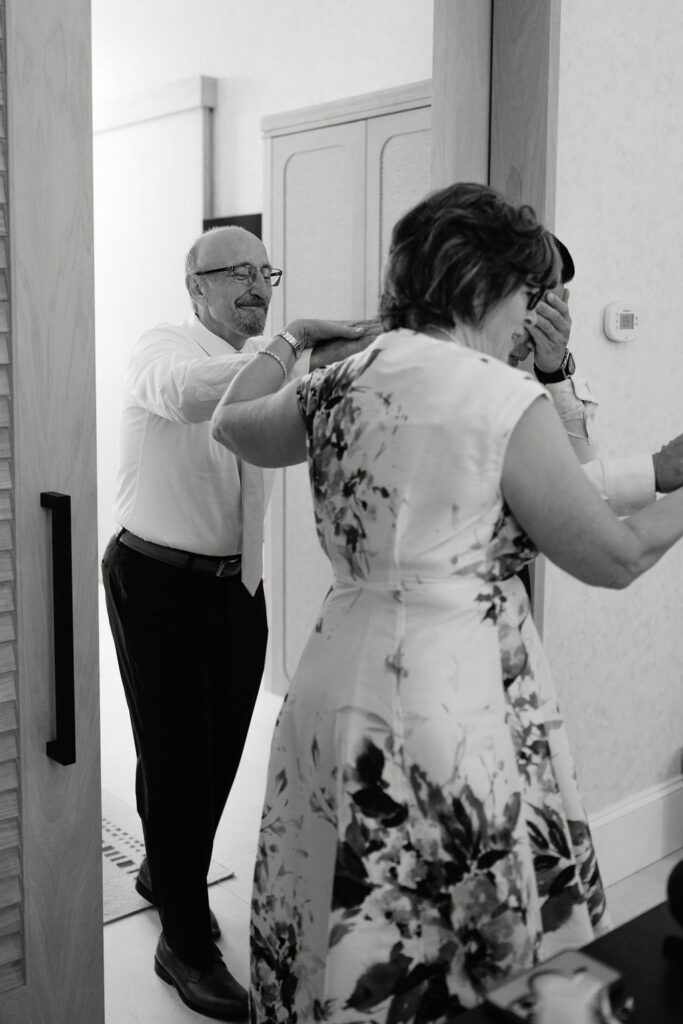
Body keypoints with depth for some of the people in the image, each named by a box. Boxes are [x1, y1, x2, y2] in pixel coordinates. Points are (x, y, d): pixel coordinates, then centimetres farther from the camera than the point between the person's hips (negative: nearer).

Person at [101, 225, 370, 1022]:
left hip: (239, 585, 6)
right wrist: (293, 355, -43)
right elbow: (182, 392, -35)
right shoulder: (162, 347, -12)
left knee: (220, 752, 16)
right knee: (174, 755, 2)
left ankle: (165, 874, 43)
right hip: (158, 582, -6)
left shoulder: (269, 365, 7)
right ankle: (186, 943, 18)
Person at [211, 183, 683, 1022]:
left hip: (339, 679, 7)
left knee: (353, 949, 20)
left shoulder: (338, 386, 5)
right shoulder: (507, 401, -12)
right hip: (455, 694, -6)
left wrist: (286, 343, 38)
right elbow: (614, 558, -6)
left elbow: (232, 425, 25)